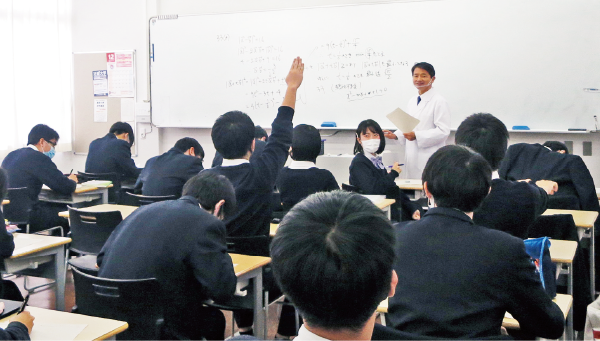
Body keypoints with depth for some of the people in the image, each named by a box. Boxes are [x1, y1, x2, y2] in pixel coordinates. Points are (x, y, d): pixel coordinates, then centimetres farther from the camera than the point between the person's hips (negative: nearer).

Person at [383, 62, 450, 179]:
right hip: (412, 158, 7)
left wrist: (416, 136, -20)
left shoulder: (439, 102, -7)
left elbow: (443, 131, -14)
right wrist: (395, 135, 7)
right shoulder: (412, 102, 18)